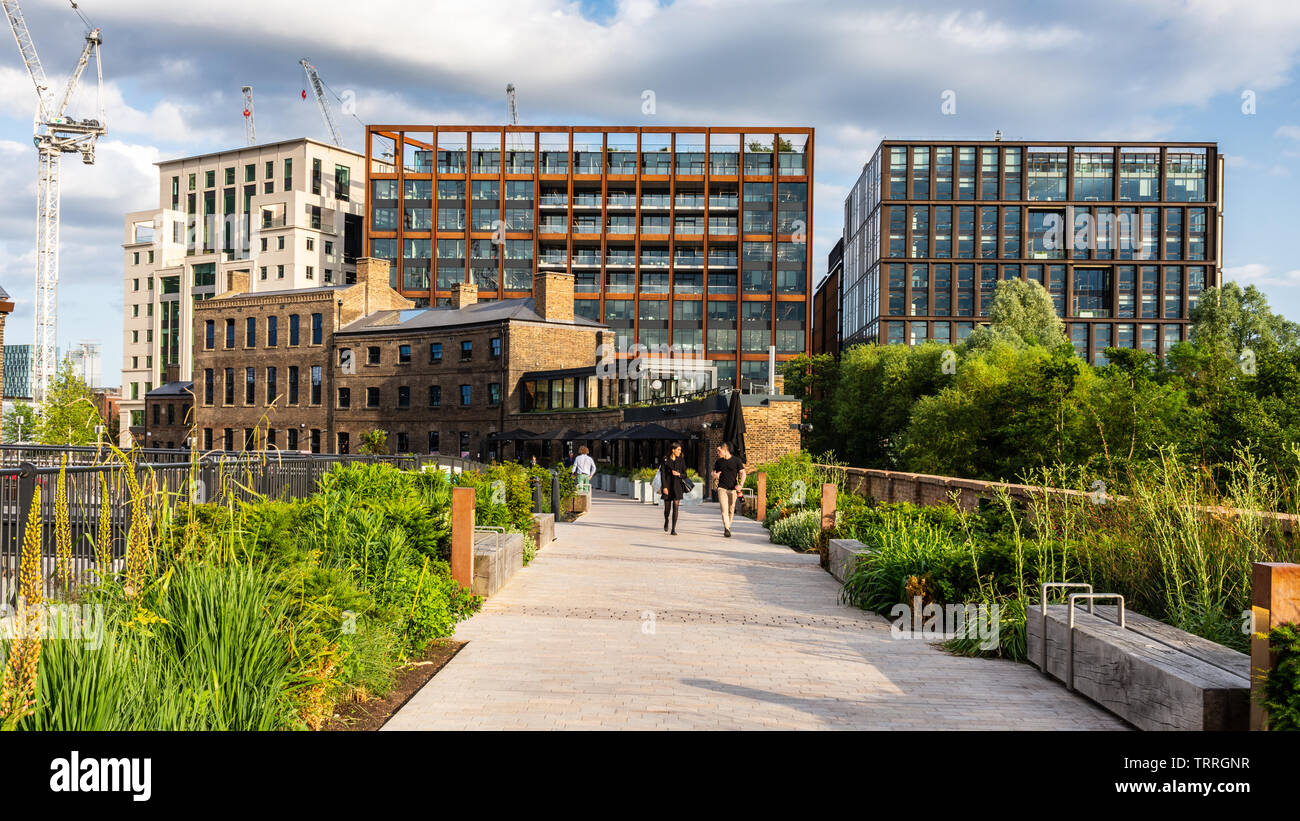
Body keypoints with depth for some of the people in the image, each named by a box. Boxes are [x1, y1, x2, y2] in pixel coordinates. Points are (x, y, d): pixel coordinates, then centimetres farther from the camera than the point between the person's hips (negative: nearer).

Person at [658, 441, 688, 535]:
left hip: (677, 485, 1)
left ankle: (674, 529, -6)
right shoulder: (665, 460, -1)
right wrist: (664, 487, -12)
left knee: (676, 507, -9)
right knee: (667, 508, 5)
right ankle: (666, 521, 39)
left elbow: (685, 475, 10)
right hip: (667, 485, -1)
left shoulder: (681, 461, 6)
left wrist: (679, 474, -12)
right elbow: (662, 474, -4)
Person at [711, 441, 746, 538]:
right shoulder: (718, 462, 9)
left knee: (731, 510, 8)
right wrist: (715, 476, -5)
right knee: (724, 509, -13)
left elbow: (743, 473, -1)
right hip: (722, 488, 1)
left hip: (733, 489, -1)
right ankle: (726, 529, -18)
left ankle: (728, 526, 27)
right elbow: (714, 473, 20)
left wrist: (740, 485, -15)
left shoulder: (736, 461, 0)